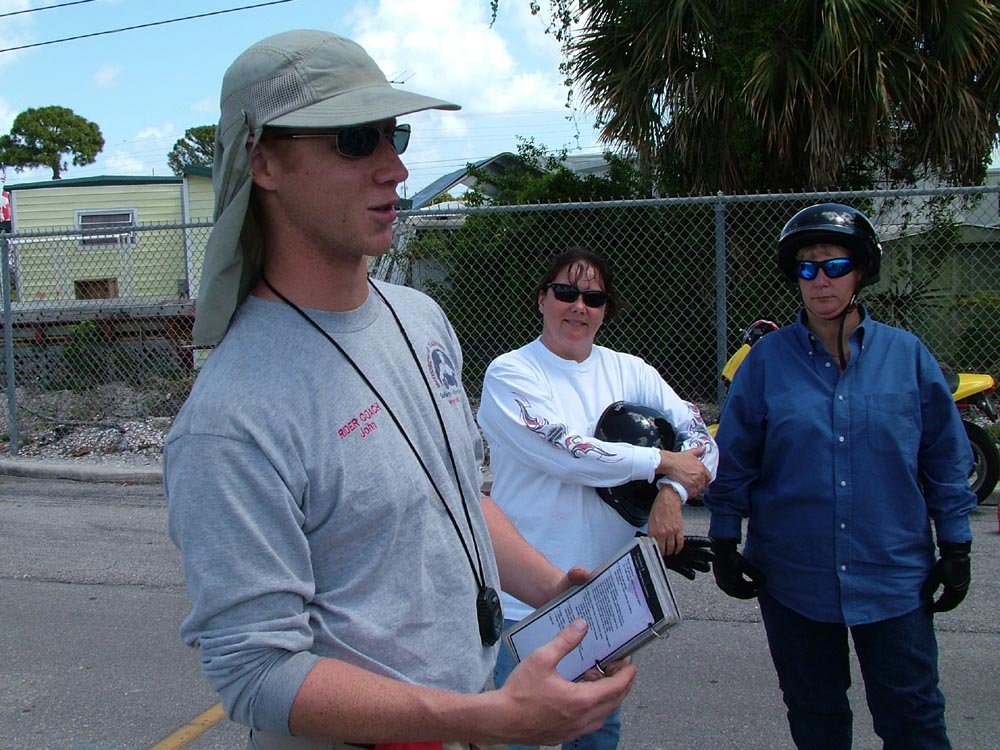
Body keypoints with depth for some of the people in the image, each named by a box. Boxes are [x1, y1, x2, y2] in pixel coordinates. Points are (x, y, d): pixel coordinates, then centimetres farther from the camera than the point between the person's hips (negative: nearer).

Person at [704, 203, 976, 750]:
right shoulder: (767, 359, -1)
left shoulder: (905, 354, 0)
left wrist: (955, 546, 4)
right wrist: (724, 545, 2)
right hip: (792, 577, 1)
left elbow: (946, 457, 5)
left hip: (894, 574, 0)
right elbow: (734, 459, 3)